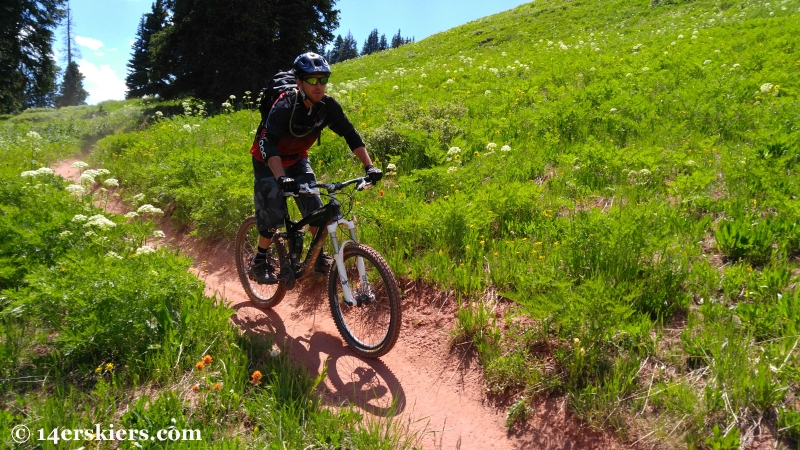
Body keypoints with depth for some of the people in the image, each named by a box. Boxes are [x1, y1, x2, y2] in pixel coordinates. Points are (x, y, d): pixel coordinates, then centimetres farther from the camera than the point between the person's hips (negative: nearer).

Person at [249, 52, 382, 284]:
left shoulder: (328, 105, -18)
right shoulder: (285, 106, -32)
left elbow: (351, 135, -15)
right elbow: (268, 144, -42)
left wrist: (369, 166, -25)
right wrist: (281, 178, -56)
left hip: (297, 159, 5)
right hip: (269, 161, -4)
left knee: (315, 208, -5)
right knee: (272, 214, -9)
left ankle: (318, 256, 11)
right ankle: (260, 260, 11)